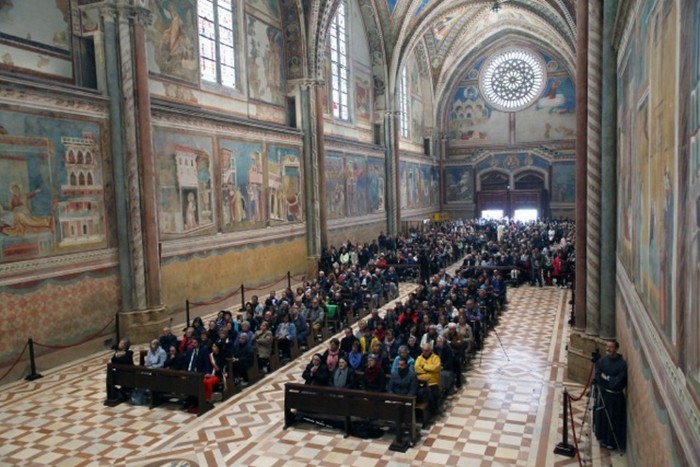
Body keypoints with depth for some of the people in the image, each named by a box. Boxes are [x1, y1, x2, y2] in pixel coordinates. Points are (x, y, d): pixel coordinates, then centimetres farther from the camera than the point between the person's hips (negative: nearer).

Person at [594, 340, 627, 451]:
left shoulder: (622, 364, -17)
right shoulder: (602, 361, -1)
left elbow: (618, 382, -22)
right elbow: (597, 378, -4)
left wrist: (606, 377, -13)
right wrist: (611, 381, -15)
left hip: (615, 396, -5)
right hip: (602, 394, 5)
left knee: (613, 419, 5)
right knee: (601, 417, 15)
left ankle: (613, 442, 20)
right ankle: (603, 438, 33)